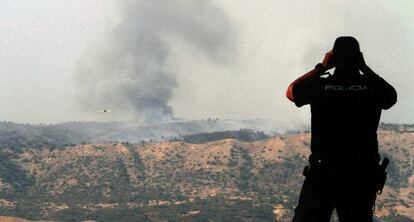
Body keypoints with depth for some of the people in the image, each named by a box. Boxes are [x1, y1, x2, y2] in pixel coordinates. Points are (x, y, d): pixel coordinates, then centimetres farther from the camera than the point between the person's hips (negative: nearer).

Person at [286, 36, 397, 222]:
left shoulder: (320, 86, -8)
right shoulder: (372, 88, -5)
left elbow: (291, 91, 13)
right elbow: (391, 94, 20)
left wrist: (321, 67, 10)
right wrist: (364, 68, 13)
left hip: (323, 172, -1)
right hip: (362, 175, 2)